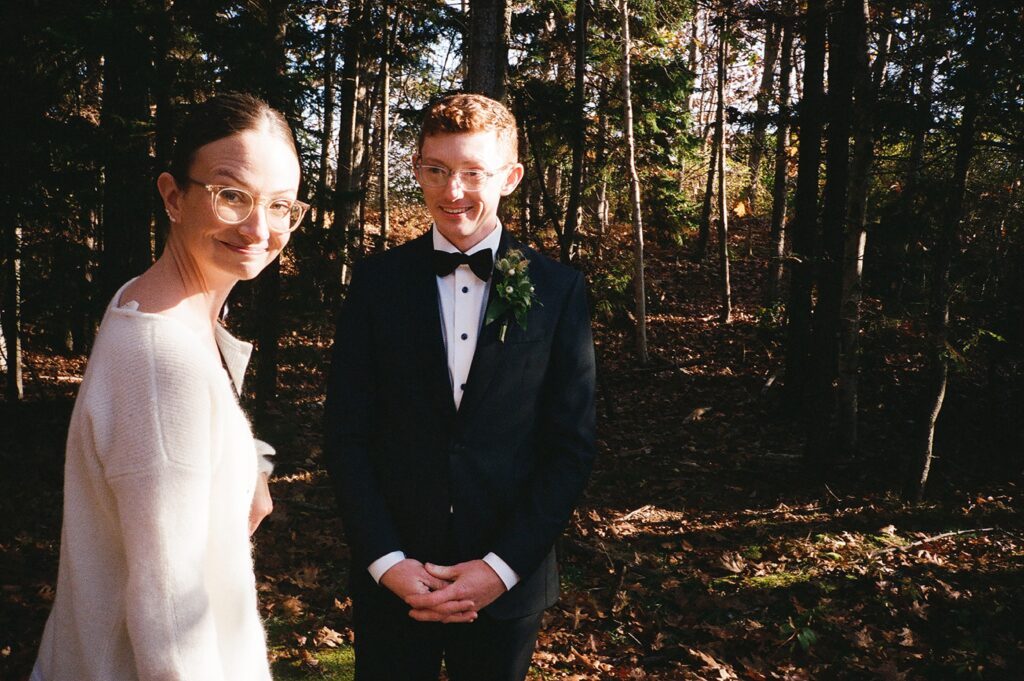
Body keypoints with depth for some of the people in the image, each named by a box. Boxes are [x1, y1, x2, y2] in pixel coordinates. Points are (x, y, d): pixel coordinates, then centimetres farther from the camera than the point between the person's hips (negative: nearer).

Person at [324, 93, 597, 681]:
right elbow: (347, 436, -1)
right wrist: (386, 561, -10)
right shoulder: (376, 283, -1)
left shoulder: (558, 290, -3)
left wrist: (503, 567, -10)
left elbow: (573, 446, -3)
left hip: (507, 584, 0)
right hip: (391, 582, 0)